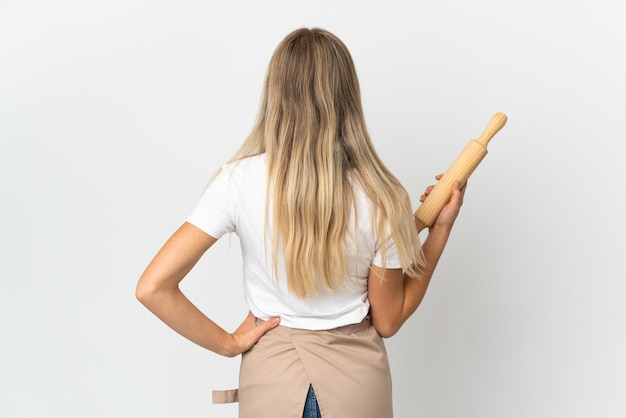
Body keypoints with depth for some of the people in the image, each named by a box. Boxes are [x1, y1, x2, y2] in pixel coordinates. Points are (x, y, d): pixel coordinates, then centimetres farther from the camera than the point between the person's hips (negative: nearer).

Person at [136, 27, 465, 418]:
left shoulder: (240, 181, -18)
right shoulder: (382, 199, -18)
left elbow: (152, 287, -20)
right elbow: (388, 321, -6)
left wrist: (229, 343, -8)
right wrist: (441, 229, -3)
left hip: (271, 374, 0)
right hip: (356, 379, 1)